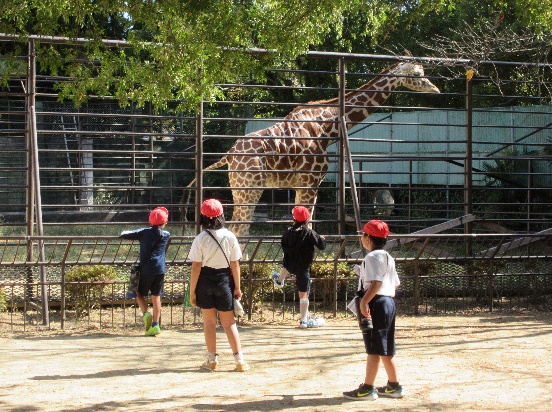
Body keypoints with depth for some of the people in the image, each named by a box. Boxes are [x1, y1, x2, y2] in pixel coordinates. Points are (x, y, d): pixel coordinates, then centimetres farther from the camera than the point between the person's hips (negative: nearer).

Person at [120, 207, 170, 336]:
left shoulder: (144, 232, 0)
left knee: (140, 294, 11)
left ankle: (145, 313, -15)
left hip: (146, 269, -2)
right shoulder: (166, 235, 8)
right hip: (160, 270, 2)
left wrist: (125, 232, 23)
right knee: (156, 296, 8)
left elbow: (123, 235, 2)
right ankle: (155, 325, 4)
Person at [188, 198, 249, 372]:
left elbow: (196, 267, -10)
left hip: (205, 281, -1)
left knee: (209, 321, 11)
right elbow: (235, 264, -3)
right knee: (229, 322, 7)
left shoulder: (200, 239, -10)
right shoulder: (230, 236, -5)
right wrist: (237, 287, 6)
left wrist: (192, 291, -4)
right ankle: (239, 359, 0)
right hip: (224, 280, 1)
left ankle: (212, 359, 16)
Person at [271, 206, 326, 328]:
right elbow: (321, 246, -13)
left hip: (290, 265, 4)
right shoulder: (309, 233, -16)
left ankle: (279, 280, 70)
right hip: (303, 267, -4)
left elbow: (284, 247, 6)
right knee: (303, 294, 0)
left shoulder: (288, 232, -6)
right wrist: (322, 239, 10)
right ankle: (304, 320, 2)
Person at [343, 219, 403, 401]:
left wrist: (364, 302, -24)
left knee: (374, 348, -7)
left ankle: (367, 389, -4)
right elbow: (396, 283, 20)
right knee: (386, 350, 15)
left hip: (377, 303, -10)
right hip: (389, 302, 10)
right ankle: (393, 386, 19)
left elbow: (376, 283, -23)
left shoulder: (373, 257, -12)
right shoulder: (388, 257, 18)